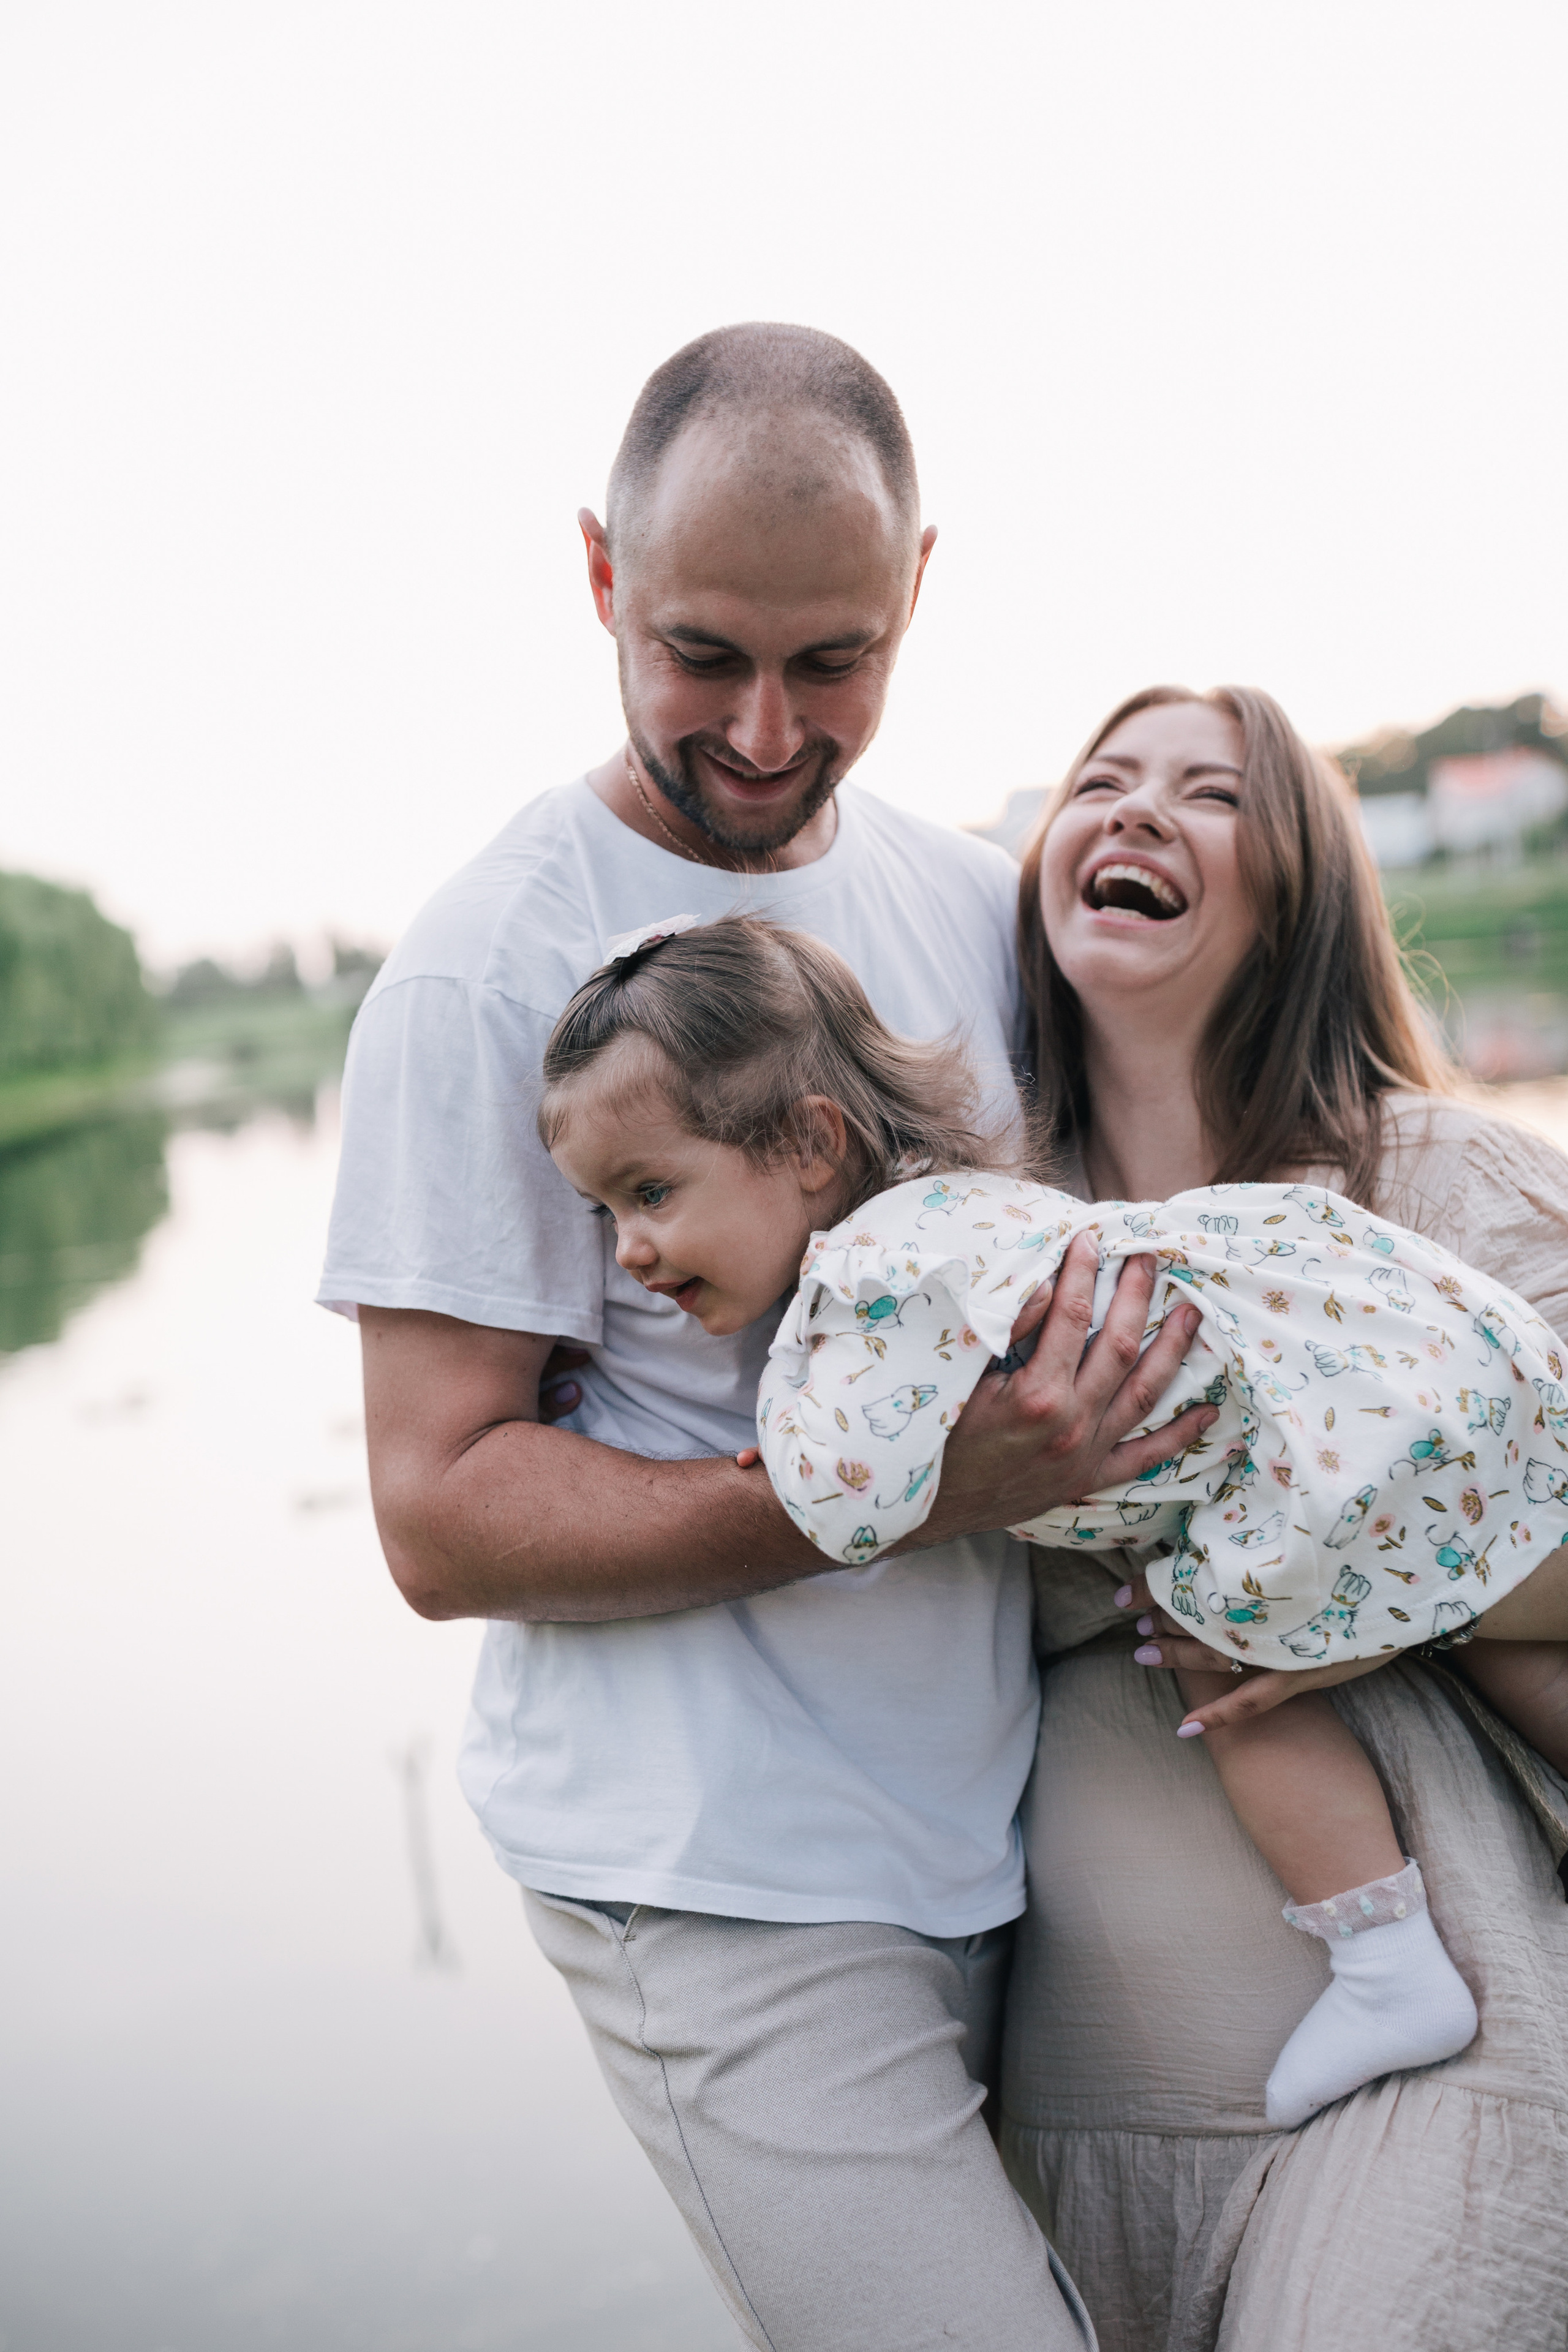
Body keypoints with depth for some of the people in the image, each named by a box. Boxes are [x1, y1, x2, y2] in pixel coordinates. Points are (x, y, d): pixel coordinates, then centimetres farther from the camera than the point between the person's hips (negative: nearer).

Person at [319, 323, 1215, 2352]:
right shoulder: (480, 981, -12)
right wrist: (910, 1489, -24)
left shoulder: (973, 903, 7)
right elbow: (442, 1517, -14)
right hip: (723, 1883, -6)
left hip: (992, 1826, 6)